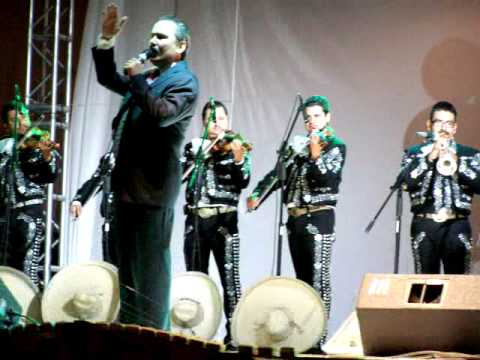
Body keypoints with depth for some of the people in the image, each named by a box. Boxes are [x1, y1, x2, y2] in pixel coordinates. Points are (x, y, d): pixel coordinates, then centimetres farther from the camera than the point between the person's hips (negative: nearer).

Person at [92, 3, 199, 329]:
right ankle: (129, 327, 20)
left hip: (152, 187, -9)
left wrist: (138, 79, -20)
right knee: (127, 262, 13)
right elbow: (109, 79, 22)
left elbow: (162, 114, -26)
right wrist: (107, 40, 10)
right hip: (129, 183, 9)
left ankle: (153, 333, -1)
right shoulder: (147, 77, 17)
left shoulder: (184, 82, -10)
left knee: (151, 264, -5)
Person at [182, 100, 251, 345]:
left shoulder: (236, 147, 4)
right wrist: (199, 153, -10)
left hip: (224, 218, -3)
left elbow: (243, 182, -8)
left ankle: (234, 332, -7)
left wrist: (238, 159, -25)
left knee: (229, 276, -7)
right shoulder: (194, 147, 13)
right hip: (196, 218, 3)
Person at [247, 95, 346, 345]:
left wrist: (315, 154, -26)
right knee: (302, 279, 9)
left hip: (319, 218, -6)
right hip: (295, 219, 6)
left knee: (318, 279, -9)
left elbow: (325, 180, -14)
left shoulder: (335, 146, -2)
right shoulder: (298, 146, 14)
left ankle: (319, 337, -12)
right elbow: (278, 174, 9)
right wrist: (257, 195, -3)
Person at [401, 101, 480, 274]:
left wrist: (457, 163, -9)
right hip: (425, 226, 0)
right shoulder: (414, 153, 12)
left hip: (457, 226, 0)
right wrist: (430, 158, -10)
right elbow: (407, 182, -5)